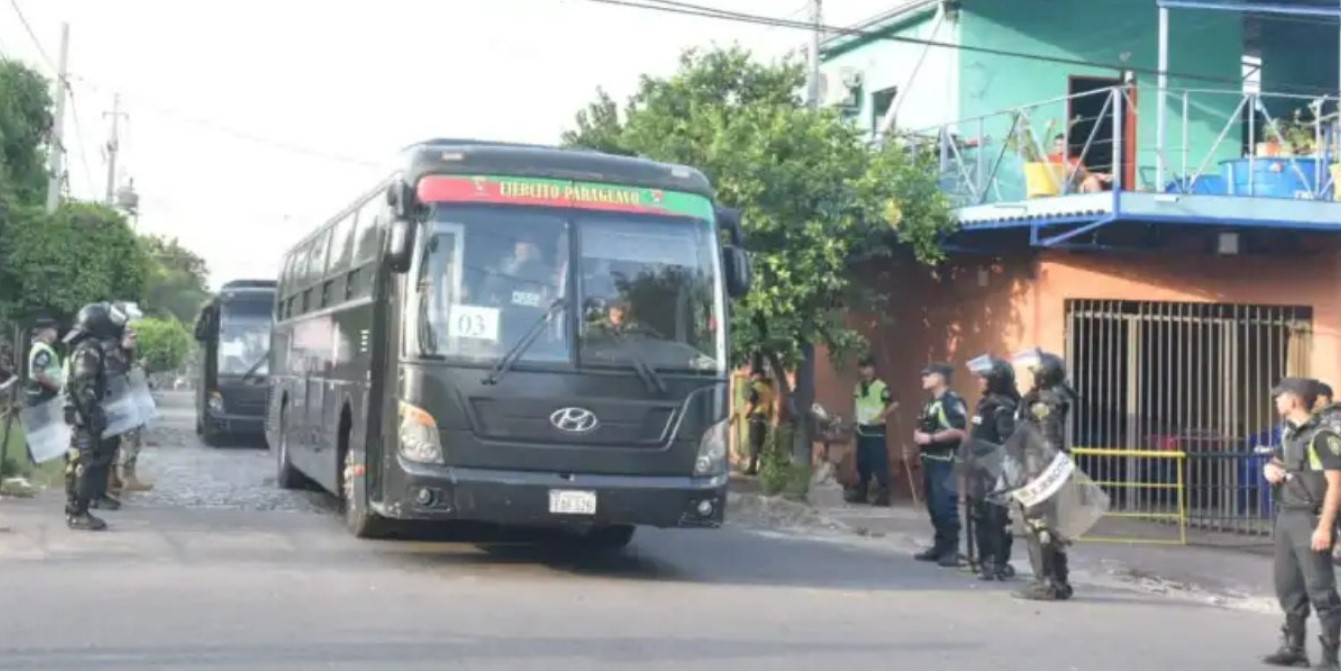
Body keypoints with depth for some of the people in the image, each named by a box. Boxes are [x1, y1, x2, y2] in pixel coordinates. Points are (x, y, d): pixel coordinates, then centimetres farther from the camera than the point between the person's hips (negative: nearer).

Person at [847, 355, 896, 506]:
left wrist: (881, 417, -16)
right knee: (862, 463, 12)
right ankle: (860, 493, 20)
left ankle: (883, 495, -5)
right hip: (862, 429, 7)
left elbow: (894, 404, -19)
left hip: (876, 430, -7)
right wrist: (857, 420, 11)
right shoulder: (858, 386, 11)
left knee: (879, 463, -8)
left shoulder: (880, 387, -13)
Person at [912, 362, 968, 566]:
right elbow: (923, 427, 29)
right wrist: (918, 435, 6)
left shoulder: (952, 401, -12)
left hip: (945, 461, -10)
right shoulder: (930, 403, 18)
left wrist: (931, 438, -18)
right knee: (933, 505, 12)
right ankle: (940, 545, 20)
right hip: (929, 459, 10)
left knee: (946, 505, -9)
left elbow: (958, 431, -21)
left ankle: (952, 549, -4)